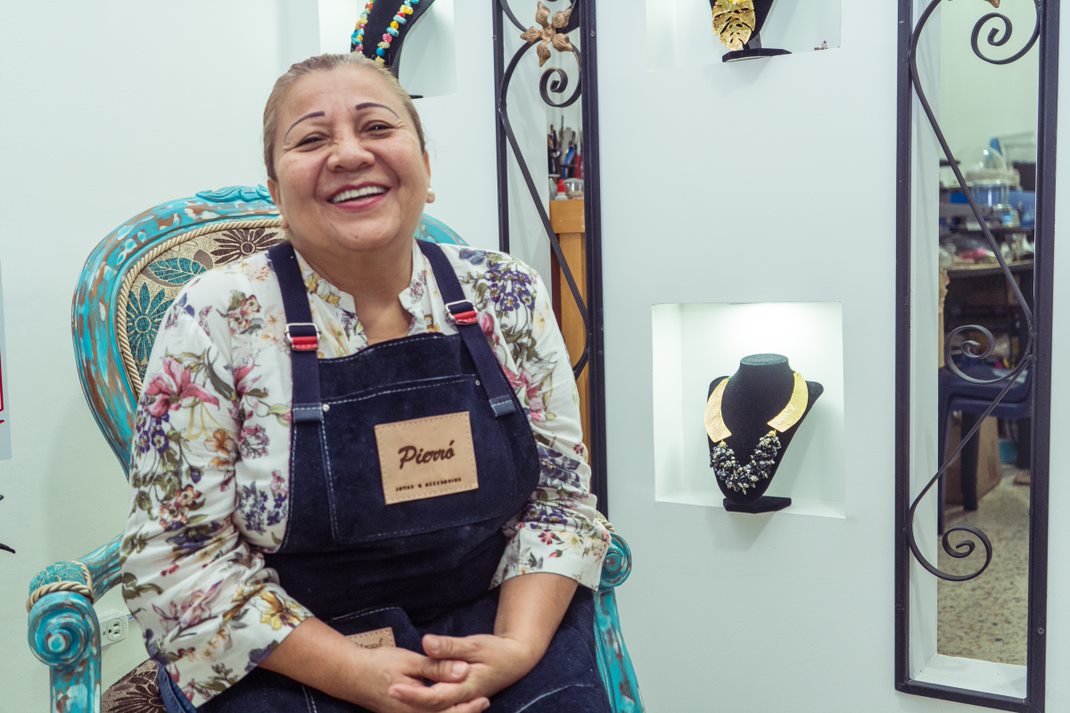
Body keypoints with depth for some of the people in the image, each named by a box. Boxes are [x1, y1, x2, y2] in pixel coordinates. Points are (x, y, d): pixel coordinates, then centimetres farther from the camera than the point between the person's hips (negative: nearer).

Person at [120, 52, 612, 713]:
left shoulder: (507, 298, -1)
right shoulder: (218, 321, -9)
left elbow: (561, 493, 3)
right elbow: (177, 553, -8)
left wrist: (518, 646, -12)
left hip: (491, 626, 2)